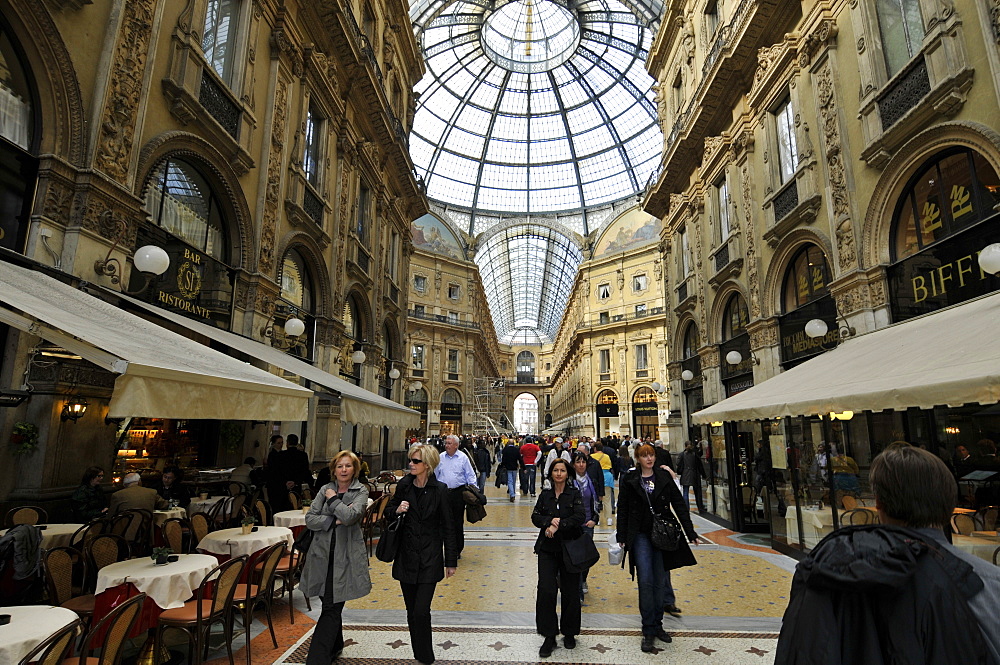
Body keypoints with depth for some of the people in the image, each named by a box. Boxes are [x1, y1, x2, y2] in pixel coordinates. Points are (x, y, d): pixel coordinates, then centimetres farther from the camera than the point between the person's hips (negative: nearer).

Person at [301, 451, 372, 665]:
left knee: (331, 609, -5)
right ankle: (335, 646, 37)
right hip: (322, 555, 4)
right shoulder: (325, 489, 6)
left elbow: (350, 516, -19)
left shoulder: (361, 491, -4)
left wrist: (332, 498, -9)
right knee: (331, 606, 16)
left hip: (346, 557, -4)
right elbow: (309, 519, -1)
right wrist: (334, 520, -13)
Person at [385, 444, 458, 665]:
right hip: (406, 556, 4)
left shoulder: (439, 490, -10)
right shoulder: (403, 485, -1)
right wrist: (396, 510, -11)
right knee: (412, 611, 13)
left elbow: (448, 527, -5)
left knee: (421, 611, -6)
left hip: (430, 558, -3)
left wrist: (451, 561, -3)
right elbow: (388, 511, 13)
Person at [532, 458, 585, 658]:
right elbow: (535, 516, 0)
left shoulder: (574, 494, -1)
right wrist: (550, 520, -18)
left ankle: (569, 633, 26)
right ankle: (549, 636, 8)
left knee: (570, 592, 6)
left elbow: (579, 516, -15)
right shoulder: (545, 495, 8)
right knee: (546, 590, -5)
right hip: (547, 549, 2)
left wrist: (558, 526, -21)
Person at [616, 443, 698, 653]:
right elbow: (623, 510, 2)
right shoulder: (630, 481, -1)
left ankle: (657, 625, 23)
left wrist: (690, 532, -1)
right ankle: (648, 631, 4)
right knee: (645, 581, -5)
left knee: (660, 581, 9)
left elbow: (679, 505, 3)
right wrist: (622, 537, -1)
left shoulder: (664, 477, 2)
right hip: (640, 535, -1)